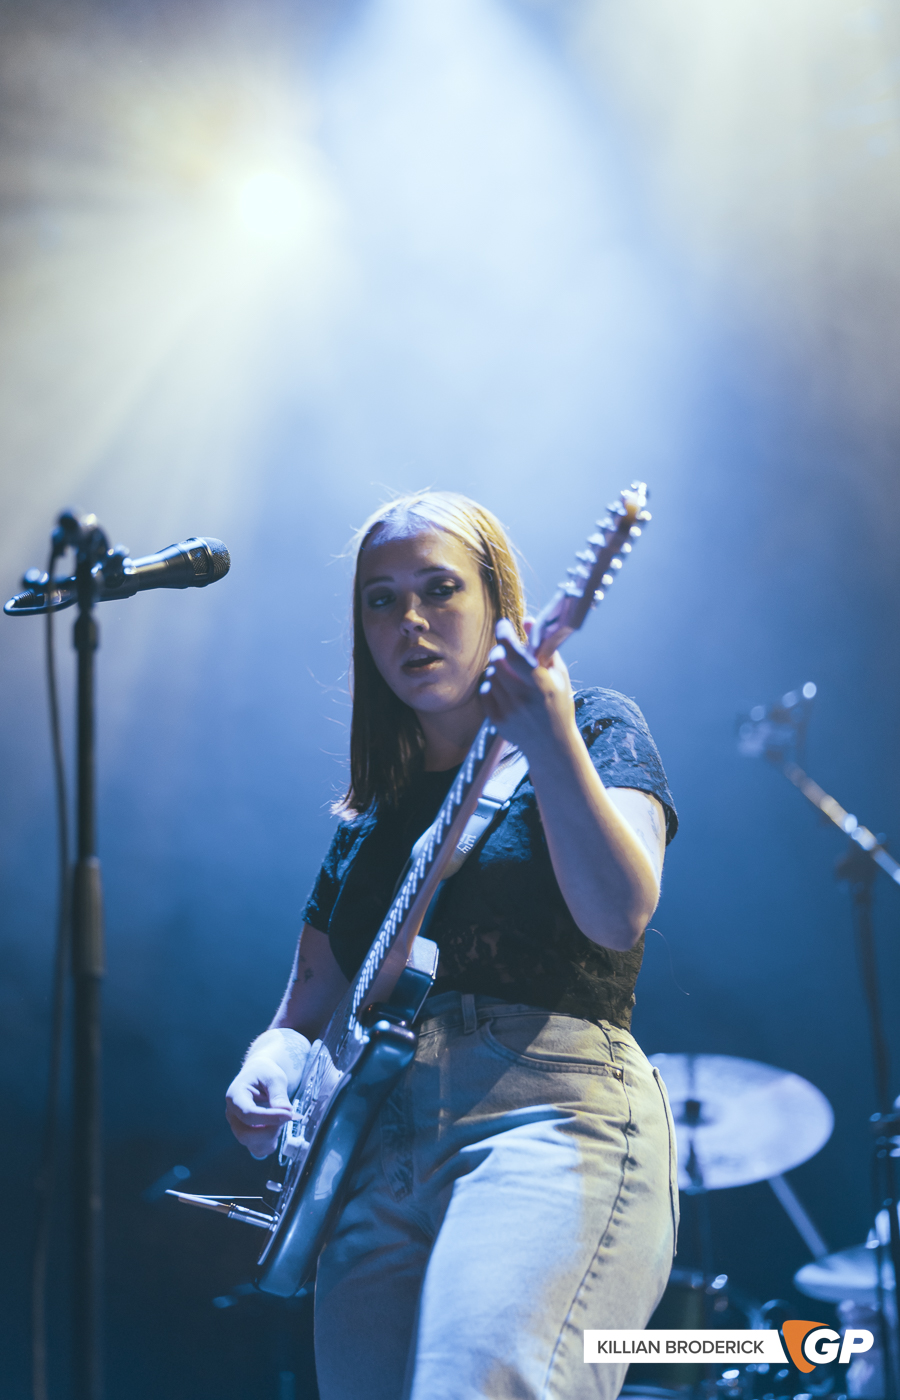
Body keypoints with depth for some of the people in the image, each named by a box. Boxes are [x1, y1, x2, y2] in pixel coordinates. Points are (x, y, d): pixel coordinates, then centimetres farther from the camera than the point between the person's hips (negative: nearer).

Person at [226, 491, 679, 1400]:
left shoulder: (598, 729, 8)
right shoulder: (366, 820, 23)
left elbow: (620, 916, -11)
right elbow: (305, 1010, 24)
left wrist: (551, 743, -24)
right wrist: (270, 1064, 2)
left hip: (552, 1117, -6)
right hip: (378, 1167, 6)